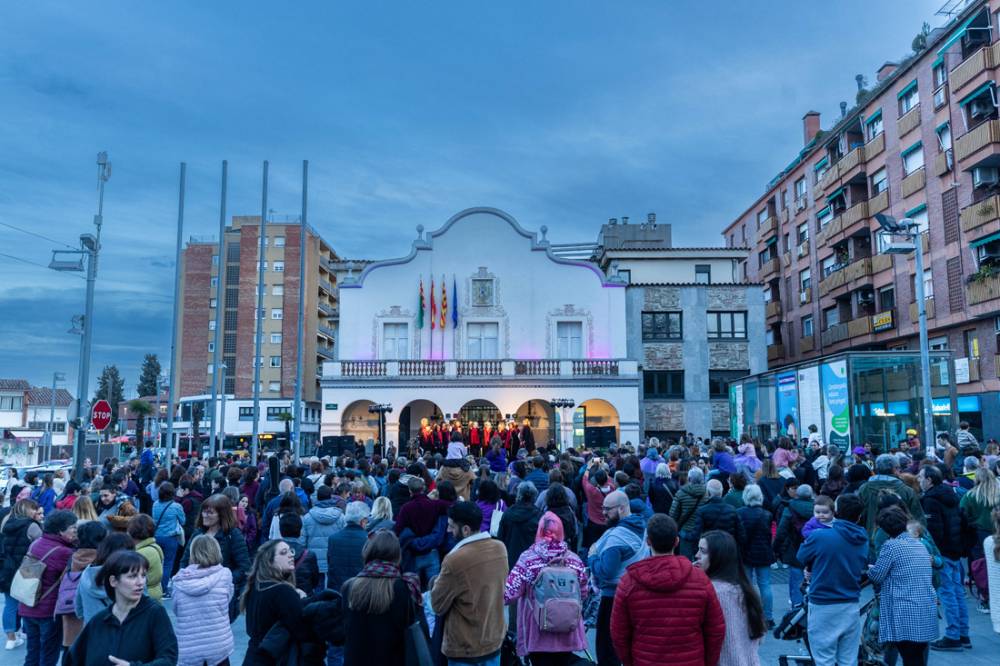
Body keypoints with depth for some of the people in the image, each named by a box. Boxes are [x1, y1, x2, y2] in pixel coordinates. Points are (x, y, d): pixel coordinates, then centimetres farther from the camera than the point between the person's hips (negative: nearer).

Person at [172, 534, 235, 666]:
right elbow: (228, 599, 5)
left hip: (187, 652, 1)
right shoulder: (225, 574, -7)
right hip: (218, 648, -1)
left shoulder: (179, 580, -2)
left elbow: (176, 610, 5)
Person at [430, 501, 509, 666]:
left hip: (466, 649, -5)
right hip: (494, 641, 6)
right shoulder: (500, 549, -7)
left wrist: (438, 583, 2)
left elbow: (438, 606, -14)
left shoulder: (455, 560, -27)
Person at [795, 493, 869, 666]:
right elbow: (862, 568, 11)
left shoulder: (819, 536, -15)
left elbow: (801, 558, -3)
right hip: (851, 607, 4)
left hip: (823, 607, -4)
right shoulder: (863, 542, 1)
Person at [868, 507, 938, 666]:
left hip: (906, 617, -7)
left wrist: (870, 569, 15)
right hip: (927, 613, 7)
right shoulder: (920, 545, 12)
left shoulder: (891, 546, -11)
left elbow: (876, 576, -8)